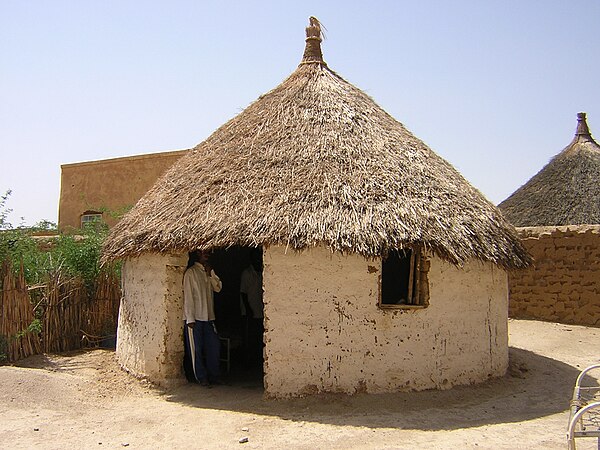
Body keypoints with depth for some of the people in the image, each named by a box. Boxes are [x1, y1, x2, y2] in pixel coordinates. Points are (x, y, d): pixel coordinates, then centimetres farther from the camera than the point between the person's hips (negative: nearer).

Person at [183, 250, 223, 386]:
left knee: (214, 346, 7)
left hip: (209, 317, 6)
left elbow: (218, 288, 7)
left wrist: (210, 274, -7)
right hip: (195, 317, -6)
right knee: (196, 349, 3)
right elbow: (188, 296, -10)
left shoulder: (209, 271, 13)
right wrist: (190, 319, -13)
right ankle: (202, 378, 13)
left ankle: (214, 376, 17)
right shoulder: (190, 272, -8)